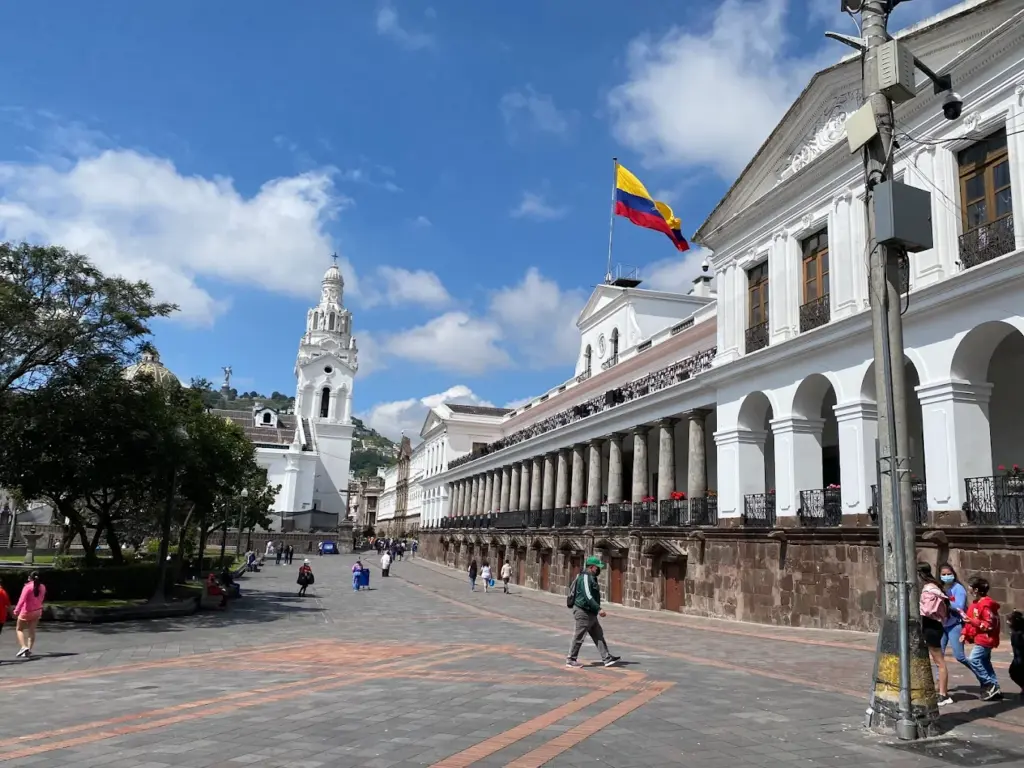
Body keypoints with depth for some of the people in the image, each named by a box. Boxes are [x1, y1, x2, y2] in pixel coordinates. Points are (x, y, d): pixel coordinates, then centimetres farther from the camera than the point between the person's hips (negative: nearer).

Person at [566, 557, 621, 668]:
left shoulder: (591, 578, 15)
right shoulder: (585, 577, -17)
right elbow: (588, 596, -25)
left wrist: (596, 610, 23)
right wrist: (598, 609, -27)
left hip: (590, 613, 10)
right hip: (583, 612, -10)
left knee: (598, 636, 9)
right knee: (579, 637, -2)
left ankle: (607, 659, 12)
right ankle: (570, 660, 8)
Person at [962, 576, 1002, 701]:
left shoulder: (986, 604, -19)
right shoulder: (976, 603, 11)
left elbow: (990, 624, -22)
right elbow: (970, 621, 17)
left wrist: (972, 621, -27)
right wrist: (965, 634, 9)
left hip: (985, 639, -10)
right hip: (980, 639, 10)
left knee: (973, 660, -17)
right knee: (985, 664, 12)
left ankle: (990, 685, -9)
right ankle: (994, 689, 17)